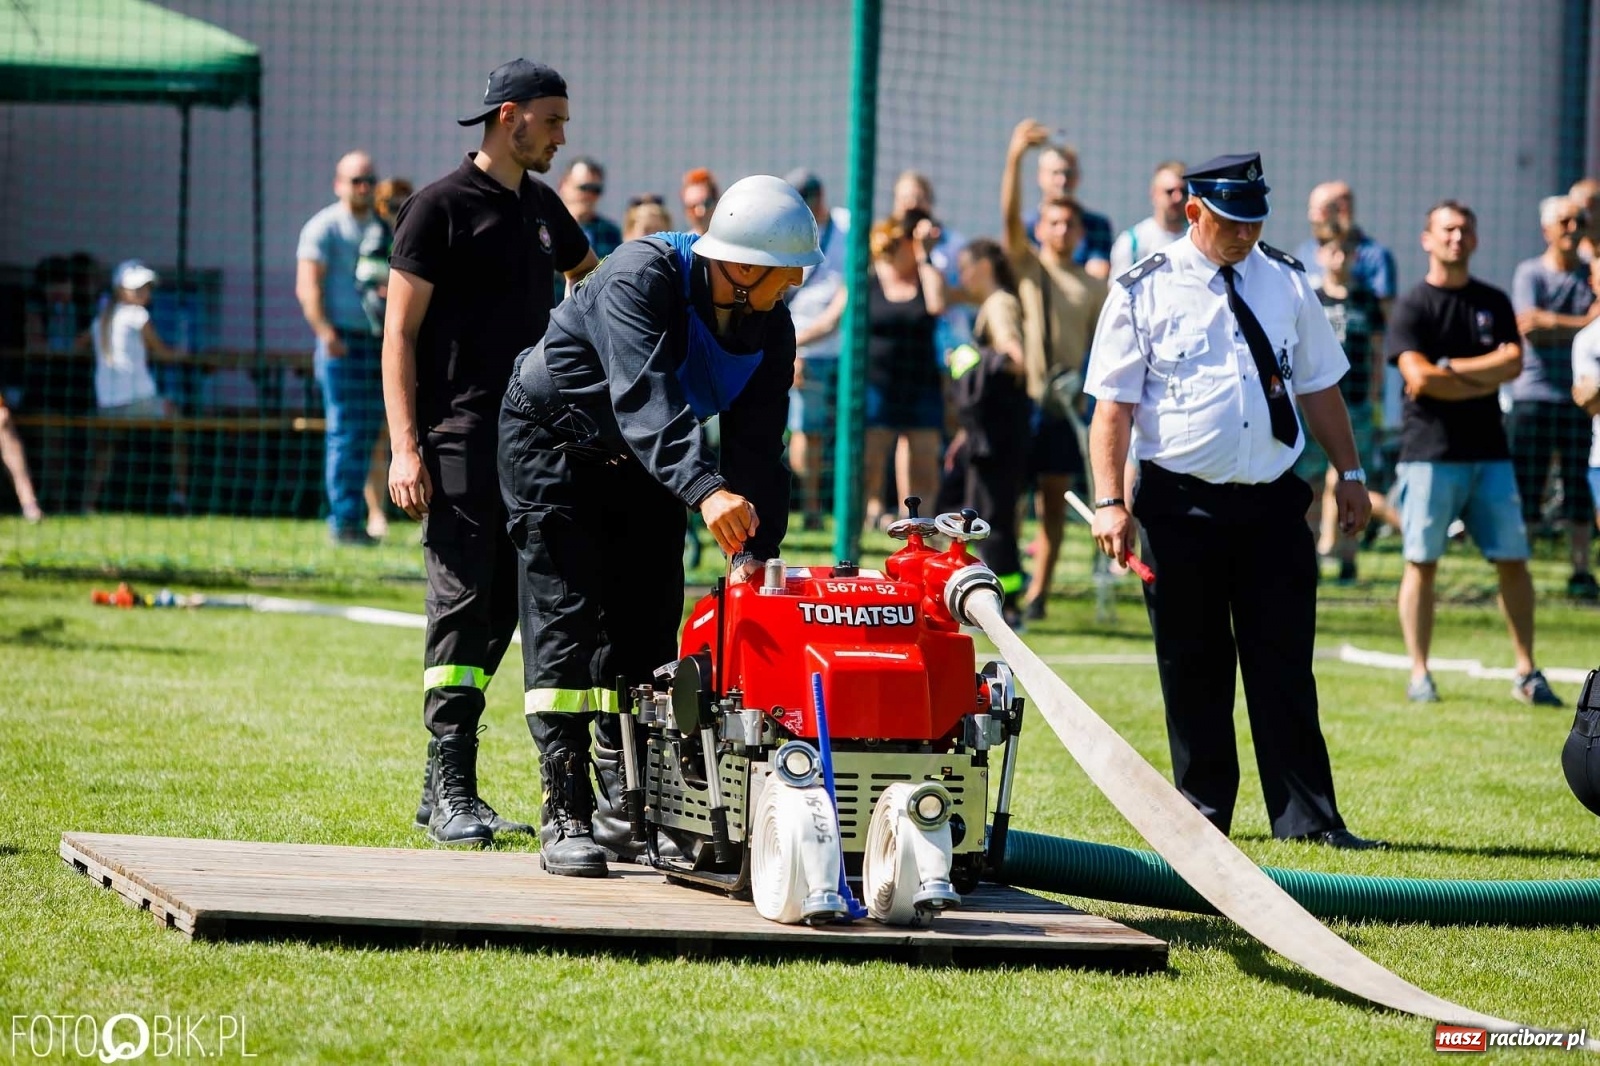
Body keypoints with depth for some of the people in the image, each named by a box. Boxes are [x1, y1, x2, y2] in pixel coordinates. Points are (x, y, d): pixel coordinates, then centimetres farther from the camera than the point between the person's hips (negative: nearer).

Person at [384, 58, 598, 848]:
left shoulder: (542, 208, 17)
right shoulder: (441, 207, -3)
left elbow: (592, 278, 37)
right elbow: (399, 333, -6)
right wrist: (405, 448, -14)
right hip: (459, 441, -7)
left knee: (504, 607, 6)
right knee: (463, 602, -11)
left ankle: (440, 791, 11)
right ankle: (452, 795, -11)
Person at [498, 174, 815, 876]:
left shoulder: (770, 330, -11)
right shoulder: (642, 275, -32)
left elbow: (756, 450, -14)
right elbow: (645, 395, -46)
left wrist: (752, 554, -28)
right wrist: (704, 489, -59)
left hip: (644, 466, 6)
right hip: (554, 446, -6)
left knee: (646, 627, 4)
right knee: (566, 621, -12)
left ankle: (625, 808, 13)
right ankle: (564, 816, -13)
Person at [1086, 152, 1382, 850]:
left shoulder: (1286, 282, 9)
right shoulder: (1145, 291, -1)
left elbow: (1319, 386, 16)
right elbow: (1114, 403, -4)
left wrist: (1349, 473, 12)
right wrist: (1110, 501, -12)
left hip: (1272, 504, 2)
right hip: (1180, 505, -2)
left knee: (1285, 665, 1)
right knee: (1193, 669, 4)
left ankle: (1308, 818, 2)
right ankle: (1203, 812, 15)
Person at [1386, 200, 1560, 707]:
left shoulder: (1494, 303, 12)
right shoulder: (1412, 307, -1)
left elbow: (1513, 362, -3)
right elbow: (1418, 379, -14)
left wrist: (1448, 370, -10)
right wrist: (1484, 382, -8)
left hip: (1489, 452, 4)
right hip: (1429, 452, -4)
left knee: (1513, 560, 2)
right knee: (1421, 563, -2)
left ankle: (1527, 673, 8)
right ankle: (1419, 674, 4)